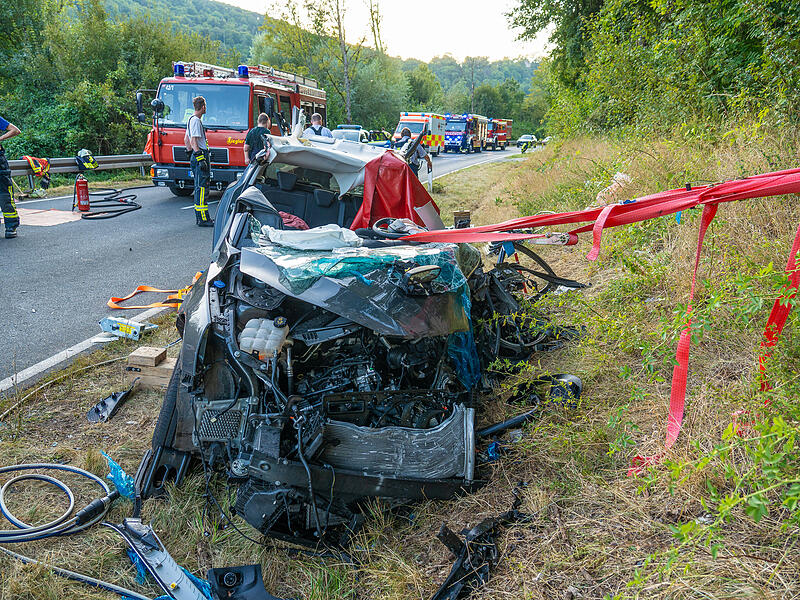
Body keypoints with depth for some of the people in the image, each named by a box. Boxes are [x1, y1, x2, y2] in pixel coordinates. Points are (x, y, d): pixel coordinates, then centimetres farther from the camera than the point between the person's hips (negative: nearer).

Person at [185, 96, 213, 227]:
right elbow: (193, 141, -19)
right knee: (201, 188, -11)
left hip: (197, 156, 11)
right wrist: (200, 158, -23)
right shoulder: (196, 120, -12)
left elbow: (186, 140, 26)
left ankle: (200, 216, 20)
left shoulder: (191, 119, 20)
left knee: (200, 188, 14)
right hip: (201, 154, -11)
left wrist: (192, 153, 28)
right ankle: (203, 219, -12)